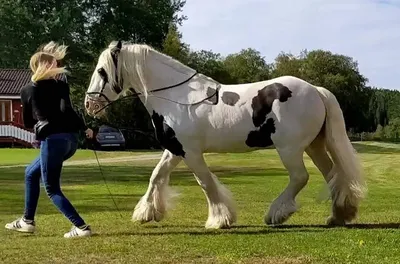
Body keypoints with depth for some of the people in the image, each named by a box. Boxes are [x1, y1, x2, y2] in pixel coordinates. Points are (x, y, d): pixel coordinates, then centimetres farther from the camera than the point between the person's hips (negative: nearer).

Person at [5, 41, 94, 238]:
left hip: (52, 140, -6)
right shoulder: (61, 85, 9)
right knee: (31, 173, 24)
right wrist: (84, 128, 5)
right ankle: (27, 221, 29)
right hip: (71, 139, 6)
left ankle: (81, 227, -6)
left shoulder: (27, 90, 6)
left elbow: (27, 123, 16)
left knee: (52, 190, 4)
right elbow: (66, 110, -4)